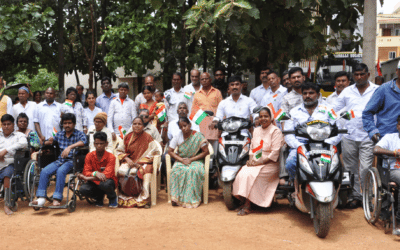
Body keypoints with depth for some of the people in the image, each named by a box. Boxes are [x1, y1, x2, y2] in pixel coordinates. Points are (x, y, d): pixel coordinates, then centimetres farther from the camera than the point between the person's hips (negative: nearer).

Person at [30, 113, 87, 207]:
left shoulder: (79, 134, 4)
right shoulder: (59, 134, 19)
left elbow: (83, 141, -18)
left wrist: (70, 147, -32)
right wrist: (49, 141, 2)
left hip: (72, 161, -5)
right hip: (60, 160, 5)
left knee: (61, 171, -35)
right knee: (44, 171, -21)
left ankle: (57, 199, -36)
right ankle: (41, 198, -25)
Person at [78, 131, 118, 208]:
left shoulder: (111, 157, -14)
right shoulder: (89, 156, -4)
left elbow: (107, 174, -24)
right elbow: (86, 172, -10)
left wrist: (87, 178, -29)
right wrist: (95, 173, -35)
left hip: (107, 181, -3)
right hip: (95, 182, 3)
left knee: (106, 184, -39)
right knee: (83, 189, -27)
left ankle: (112, 198, -2)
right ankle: (99, 197, 7)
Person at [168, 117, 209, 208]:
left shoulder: (198, 136, -7)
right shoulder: (177, 136, 0)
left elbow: (205, 151, -8)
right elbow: (170, 151, 0)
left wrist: (191, 159, -16)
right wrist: (181, 160, -15)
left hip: (195, 160, -2)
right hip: (181, 160, 2)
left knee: (194, 170, -36)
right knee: (177, 170, -32)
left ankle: (193, 199, -27)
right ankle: (176, 198, -27)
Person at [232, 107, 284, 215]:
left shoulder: (276, 131, -5)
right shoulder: (256, 130, 18)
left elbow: (275, 153, -12)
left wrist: (261, 162, -18)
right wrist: (250, 159, 0)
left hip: (269, 165, -6)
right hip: (254, 163, 6)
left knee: (250, 174, -28)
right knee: (241, 173, -21)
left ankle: (248, 206, -19)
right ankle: (244, 201, -13)